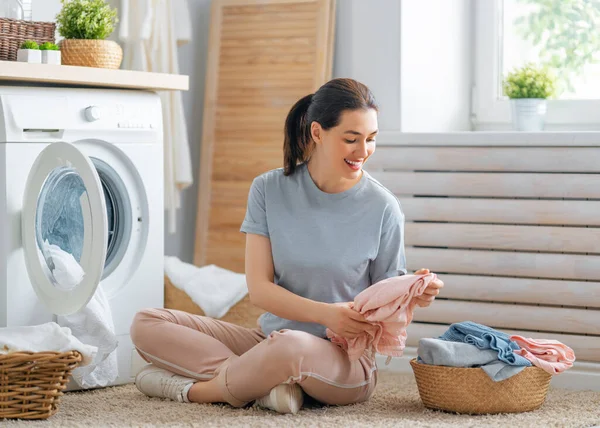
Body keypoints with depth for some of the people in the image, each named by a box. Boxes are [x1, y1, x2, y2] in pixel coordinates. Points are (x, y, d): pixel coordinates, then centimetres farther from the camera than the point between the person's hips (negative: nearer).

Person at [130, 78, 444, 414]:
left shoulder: (382, 208, -6)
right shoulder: (270, 190, -1)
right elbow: (259, 288, -6)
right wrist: (326, 314, -23)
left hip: (348, 358, -4)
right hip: (271, 337, 4)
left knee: (291, 345, -41)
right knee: (147, 324, -10)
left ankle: (200, 391, -14)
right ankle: (268, 383, -24)